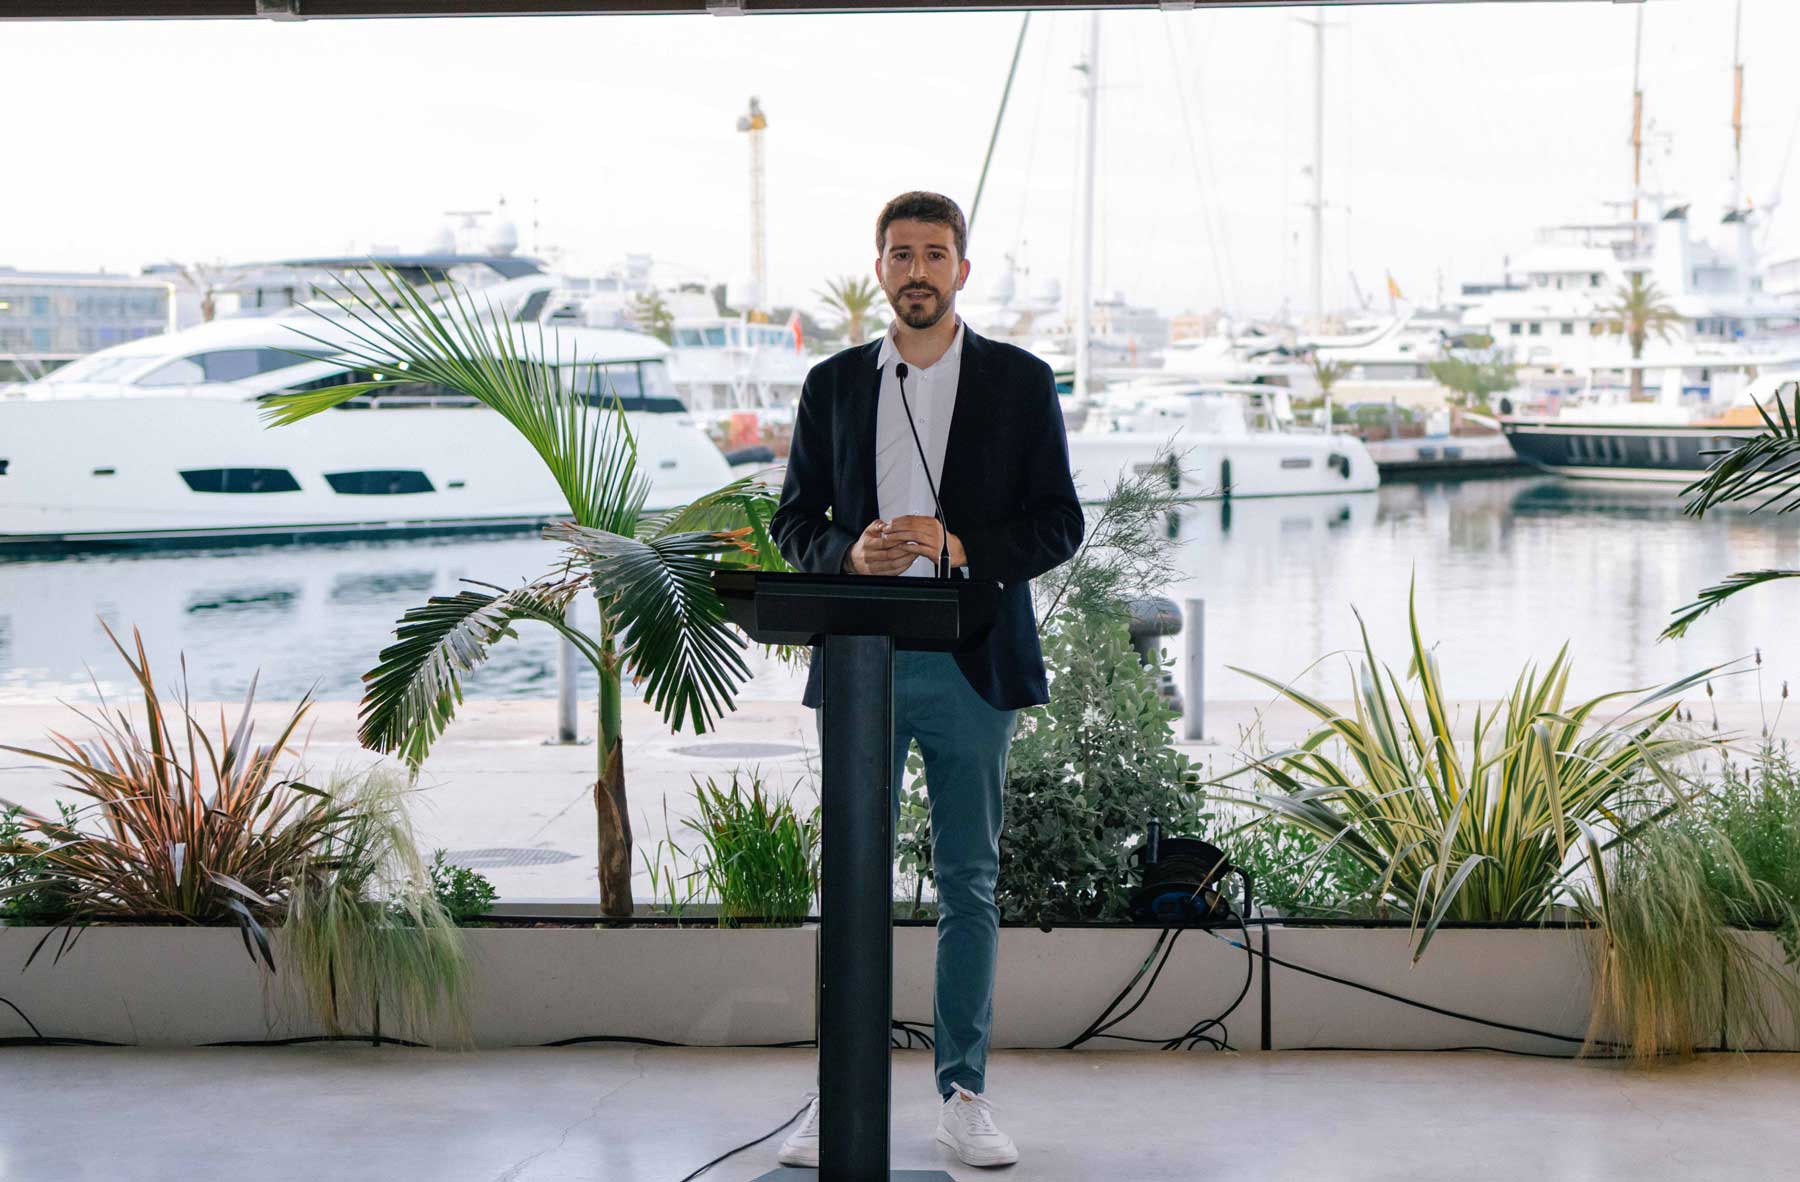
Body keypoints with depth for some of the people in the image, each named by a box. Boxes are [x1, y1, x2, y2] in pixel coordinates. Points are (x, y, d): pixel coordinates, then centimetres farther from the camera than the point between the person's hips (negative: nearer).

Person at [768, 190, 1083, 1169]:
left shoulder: (1020, 381, 5)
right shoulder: (833, 384, 10)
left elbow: (1059, 524, 1)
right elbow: (793, 519, 11)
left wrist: (961, 547, -16)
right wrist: (848, 552, -11)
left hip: (970, 664, -1)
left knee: (968, 883, 4)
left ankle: (963, 1093, 13)